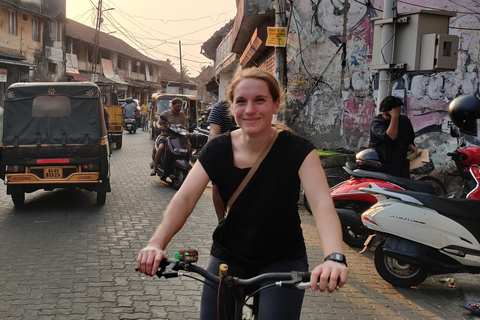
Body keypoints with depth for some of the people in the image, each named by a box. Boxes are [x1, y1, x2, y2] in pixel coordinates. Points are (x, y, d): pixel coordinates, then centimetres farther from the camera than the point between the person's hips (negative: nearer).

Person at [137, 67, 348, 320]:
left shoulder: (297, 150, -16)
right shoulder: (217, 150, -8)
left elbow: (322, 204, -29)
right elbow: (184, 198, -17)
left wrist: (334, 257, -48)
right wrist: (157, 244, -35)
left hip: (282, 259, -2)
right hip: (228, 258, 3)